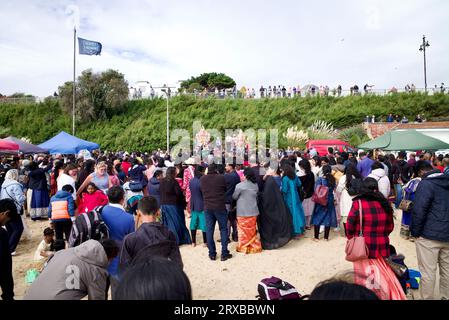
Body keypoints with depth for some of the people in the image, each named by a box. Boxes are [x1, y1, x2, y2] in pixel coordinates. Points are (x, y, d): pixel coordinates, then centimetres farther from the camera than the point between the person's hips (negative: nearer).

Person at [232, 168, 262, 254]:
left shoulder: (240, 186, -18)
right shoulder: (255, 185, -1)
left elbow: (234, 197, -5)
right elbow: (256, 196, 10)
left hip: (243, 212, -5)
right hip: (253, 211, 5)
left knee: (244, 231, 9)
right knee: (252, 230, 18)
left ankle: (243, 247, 20)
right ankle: (254, 246, 26)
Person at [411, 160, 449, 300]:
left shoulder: (426, 184, -12)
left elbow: (418, 211, -18)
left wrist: (415, 232, -8)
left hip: (429, 235, -8)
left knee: (428, 271, 1)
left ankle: (427, 297, 10)